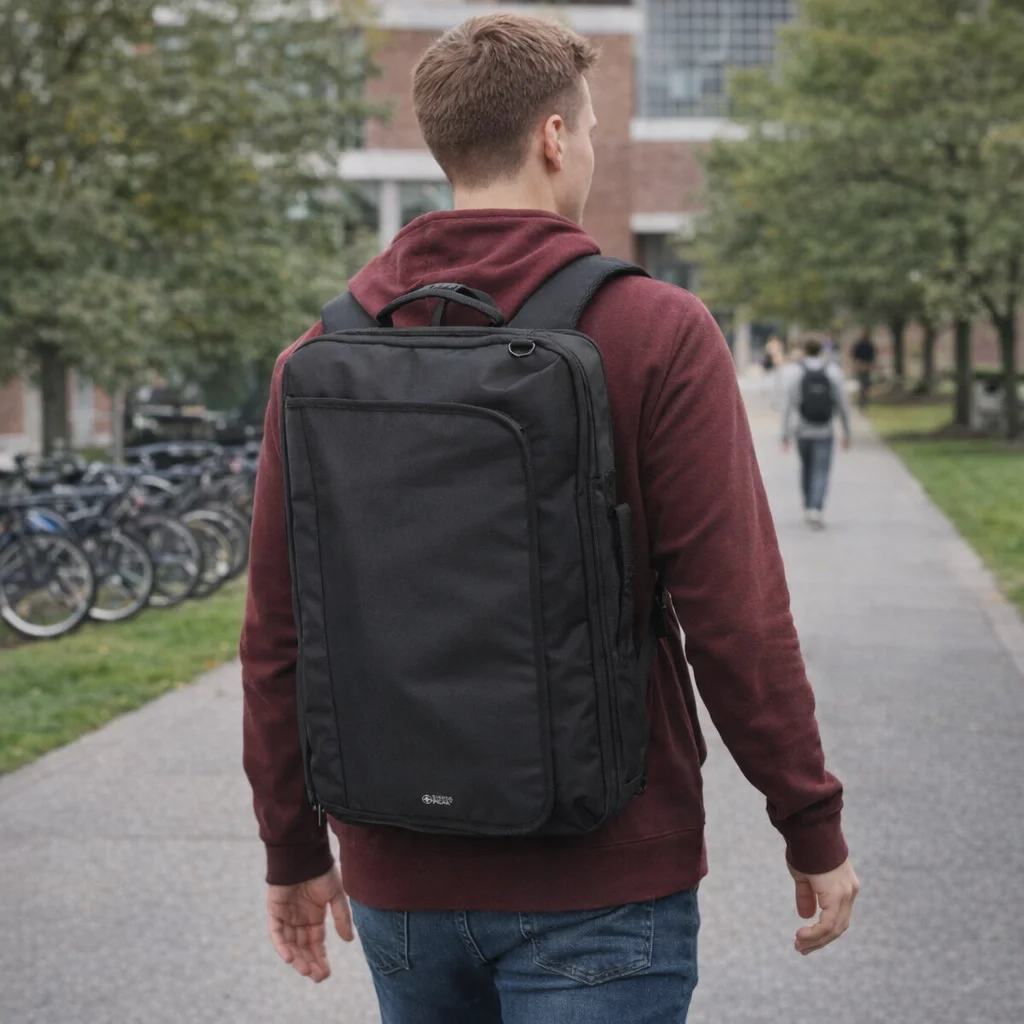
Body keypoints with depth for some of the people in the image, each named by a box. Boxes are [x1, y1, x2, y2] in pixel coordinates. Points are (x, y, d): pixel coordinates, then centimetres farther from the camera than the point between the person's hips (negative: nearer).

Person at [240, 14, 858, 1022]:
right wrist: (813, 829, -1)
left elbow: (276, 635, 3)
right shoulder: (658, 334, -10)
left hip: (400, 883, 4)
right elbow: (735, 613, -13)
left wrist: (293, 851, 15)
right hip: (599, 883, -4)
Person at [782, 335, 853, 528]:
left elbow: (789, 405, -7)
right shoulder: (833, 372, -3)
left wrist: (786, 434, -3)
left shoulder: (798, 373, -3)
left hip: (802, 431, 1)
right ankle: (817, 509, -21)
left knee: (807, 468, 20)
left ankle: (808, 507, 26)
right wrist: (847, 433, 6)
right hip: (824, 432, -1)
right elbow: (842, 405, -3)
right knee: (821, 472, -2)